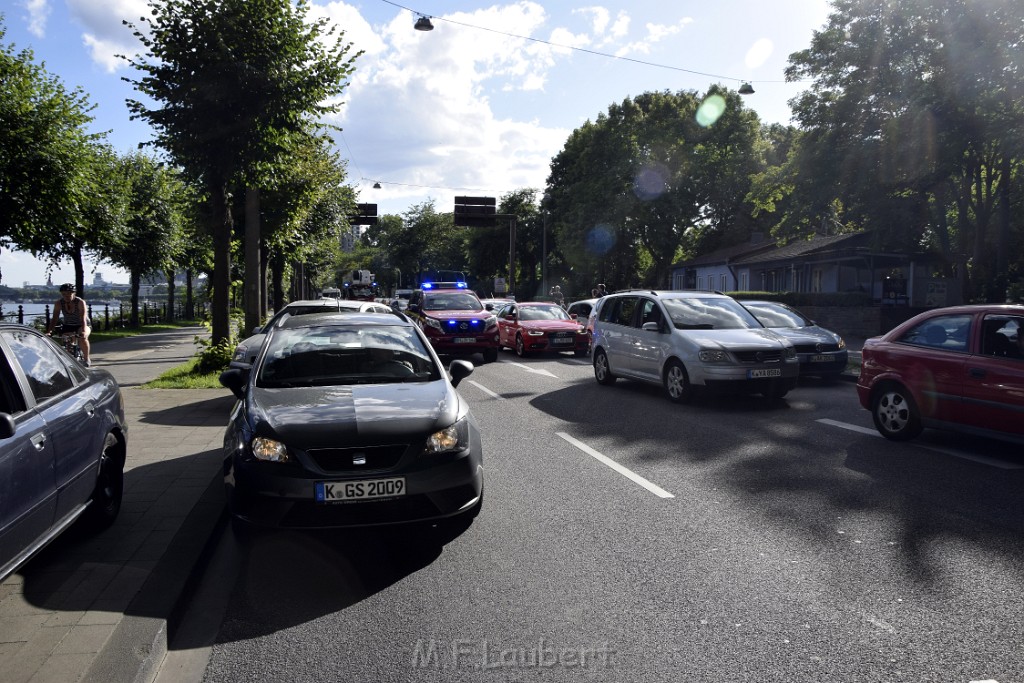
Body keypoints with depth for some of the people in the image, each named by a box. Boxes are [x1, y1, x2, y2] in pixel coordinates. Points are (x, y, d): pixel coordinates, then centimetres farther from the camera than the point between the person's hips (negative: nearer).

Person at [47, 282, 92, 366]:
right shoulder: (59, 303, -13)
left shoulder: (80, 302, -23)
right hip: (68, 326, 4)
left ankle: (86, 359, -15)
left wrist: (83, 331, -49)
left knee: (82, 338, -33)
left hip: (81, 325, -4)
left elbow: (83, 319, -32)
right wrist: (49, 331, -32)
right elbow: (54, 319, -16)